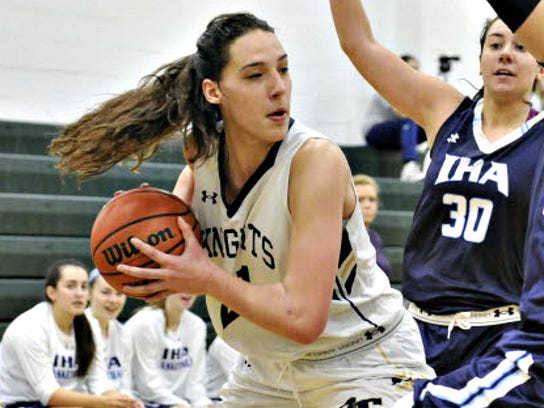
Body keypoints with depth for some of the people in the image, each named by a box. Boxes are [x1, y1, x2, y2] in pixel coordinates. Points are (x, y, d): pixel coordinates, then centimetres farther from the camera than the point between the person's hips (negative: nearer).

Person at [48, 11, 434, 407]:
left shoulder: (316, 159, -26)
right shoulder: (203, 149, -8)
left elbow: (302, 318, -30)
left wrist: (206, 278, -23)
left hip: (365, 363, -6)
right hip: (270, 368, 6)